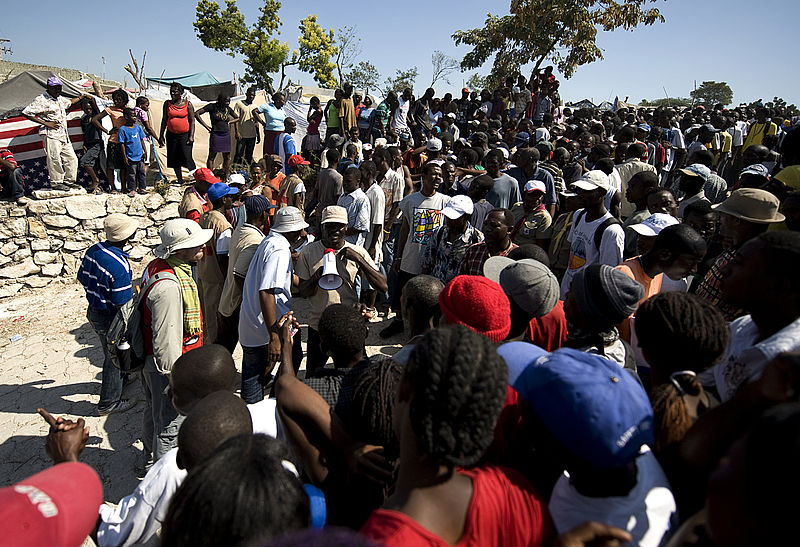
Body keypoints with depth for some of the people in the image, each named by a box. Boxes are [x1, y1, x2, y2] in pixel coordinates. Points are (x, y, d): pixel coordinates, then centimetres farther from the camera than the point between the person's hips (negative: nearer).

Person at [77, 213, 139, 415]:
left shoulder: (93, 250, -6)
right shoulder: (119, 265, -32)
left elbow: (82, 278, 10)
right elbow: (123, 304, -26)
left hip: (93, 311, 9)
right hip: (109, 318, -8)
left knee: (111, 351, 30)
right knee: (114, 357, 10)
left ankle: (119, 380, 54)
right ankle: (109, 402, 26)